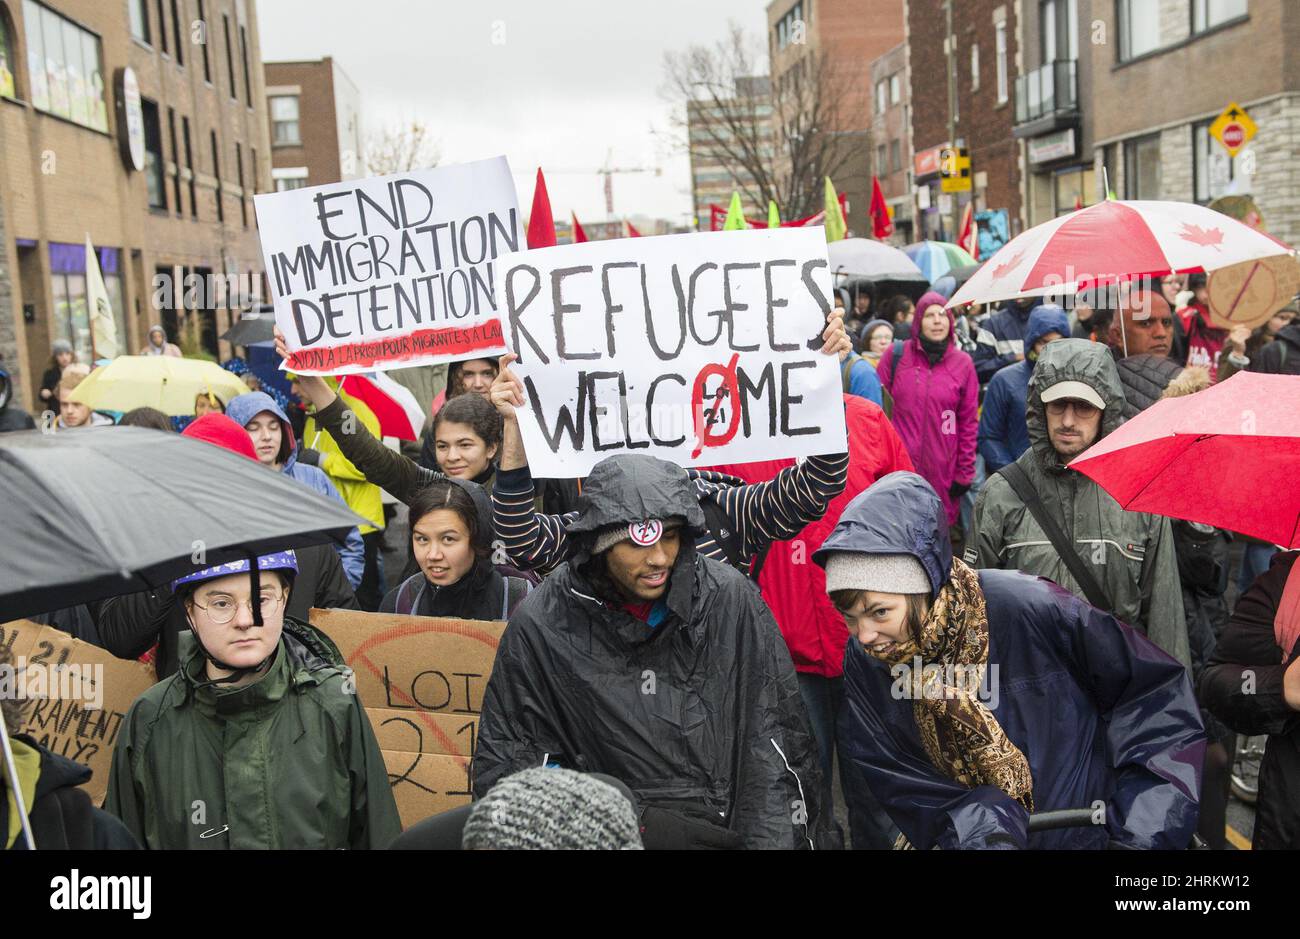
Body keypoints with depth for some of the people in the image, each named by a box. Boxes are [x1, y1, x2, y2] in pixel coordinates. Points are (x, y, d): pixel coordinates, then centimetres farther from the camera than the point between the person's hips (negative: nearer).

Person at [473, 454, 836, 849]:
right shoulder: (543, 624, -3)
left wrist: (770, 836, -10)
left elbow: (775, 739, 2)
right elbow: (504, 756, 7)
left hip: (738, 823, 1)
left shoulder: (730, 597, -2)